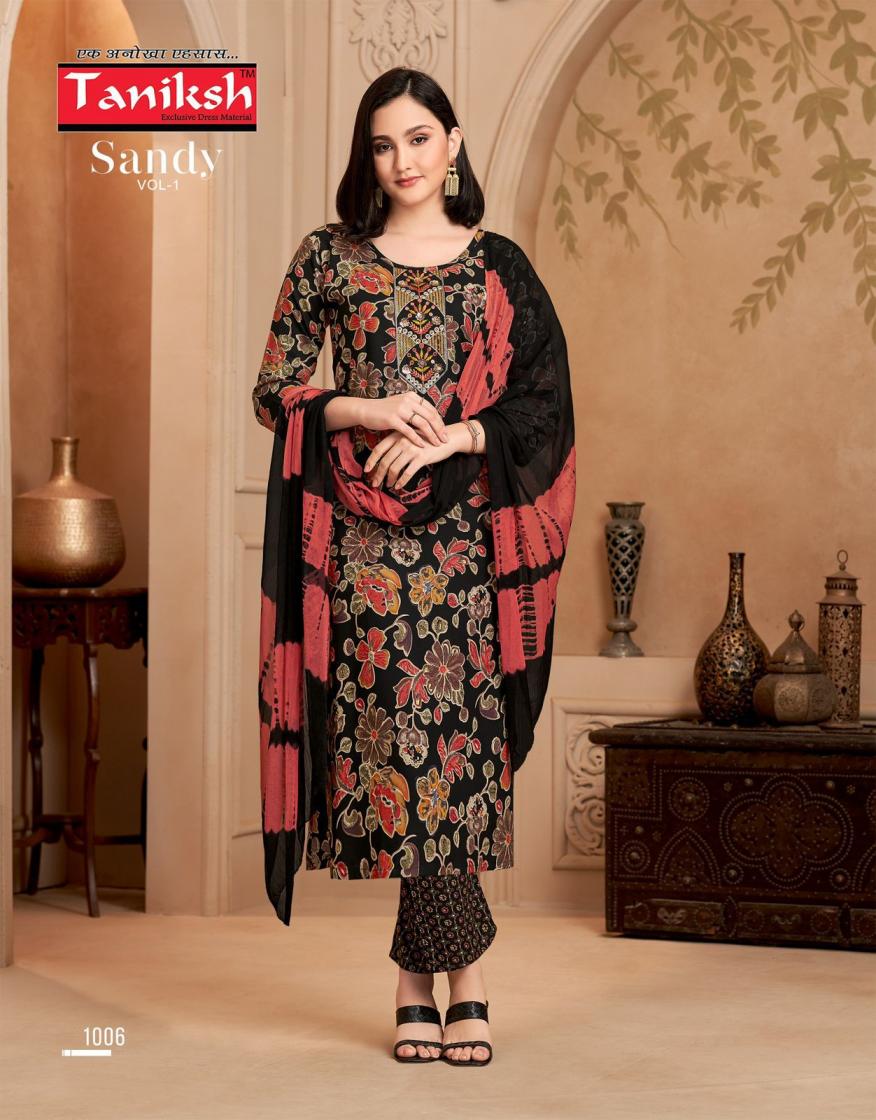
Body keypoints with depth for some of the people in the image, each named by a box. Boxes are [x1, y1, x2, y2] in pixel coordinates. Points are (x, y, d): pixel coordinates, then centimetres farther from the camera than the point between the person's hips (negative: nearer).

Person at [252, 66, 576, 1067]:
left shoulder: (499, 269, 9)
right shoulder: (329, 258, 8)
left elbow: (544, 401, 4)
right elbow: (274, 391, 6)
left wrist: (450, 439, -10)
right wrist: (373, 411, -9)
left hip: (466, 534, 1)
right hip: (364, 536, 0)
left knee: (455, 736, -3)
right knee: (400, 734, -5)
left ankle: (418, 979, 5)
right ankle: (461, 980, 3)